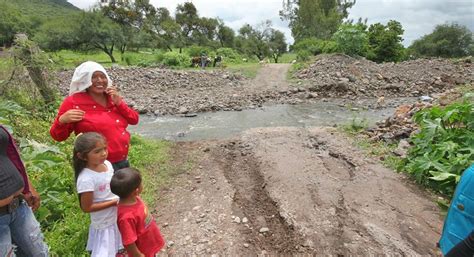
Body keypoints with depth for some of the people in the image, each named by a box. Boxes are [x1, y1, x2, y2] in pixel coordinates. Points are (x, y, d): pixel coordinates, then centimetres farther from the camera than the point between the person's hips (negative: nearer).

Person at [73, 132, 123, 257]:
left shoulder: (107, 164, -9)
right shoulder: (86, 179, -30)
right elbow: (87, 208, -22)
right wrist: (113, 202, -22)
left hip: (118, 216, 6)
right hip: (105, 223, -6)